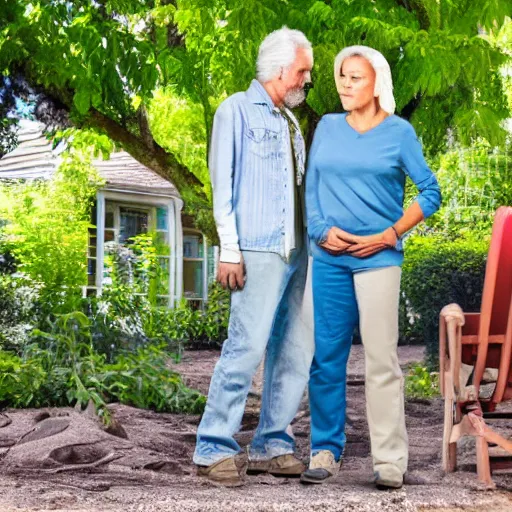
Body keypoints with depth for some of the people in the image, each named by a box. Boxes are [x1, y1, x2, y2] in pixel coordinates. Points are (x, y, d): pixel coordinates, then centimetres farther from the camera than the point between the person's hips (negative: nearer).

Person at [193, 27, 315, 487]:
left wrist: (315, 243, 13)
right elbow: (222, 183, -4)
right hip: (259, 250, -8)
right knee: (247, 347, -14)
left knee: (296, 353, 5)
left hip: (298, 252, 8)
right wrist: (229, 249, -11)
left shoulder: (291, 123, 23)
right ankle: (214, 449, -8)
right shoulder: (238, 110, 3)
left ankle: (271, 446, 13)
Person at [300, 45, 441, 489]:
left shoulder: (399, 132, 2)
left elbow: (430, 192, 3)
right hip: (328, 257, 3)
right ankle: (326, 450, 12)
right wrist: (322, 231, -3)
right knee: (326, 355, 3)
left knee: (381, 357, -5)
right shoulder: (327, 128, 11)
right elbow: (310, 188, 13)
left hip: (377, 257, -3)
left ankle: (390, 459, 0)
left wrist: (391, 234, -5)